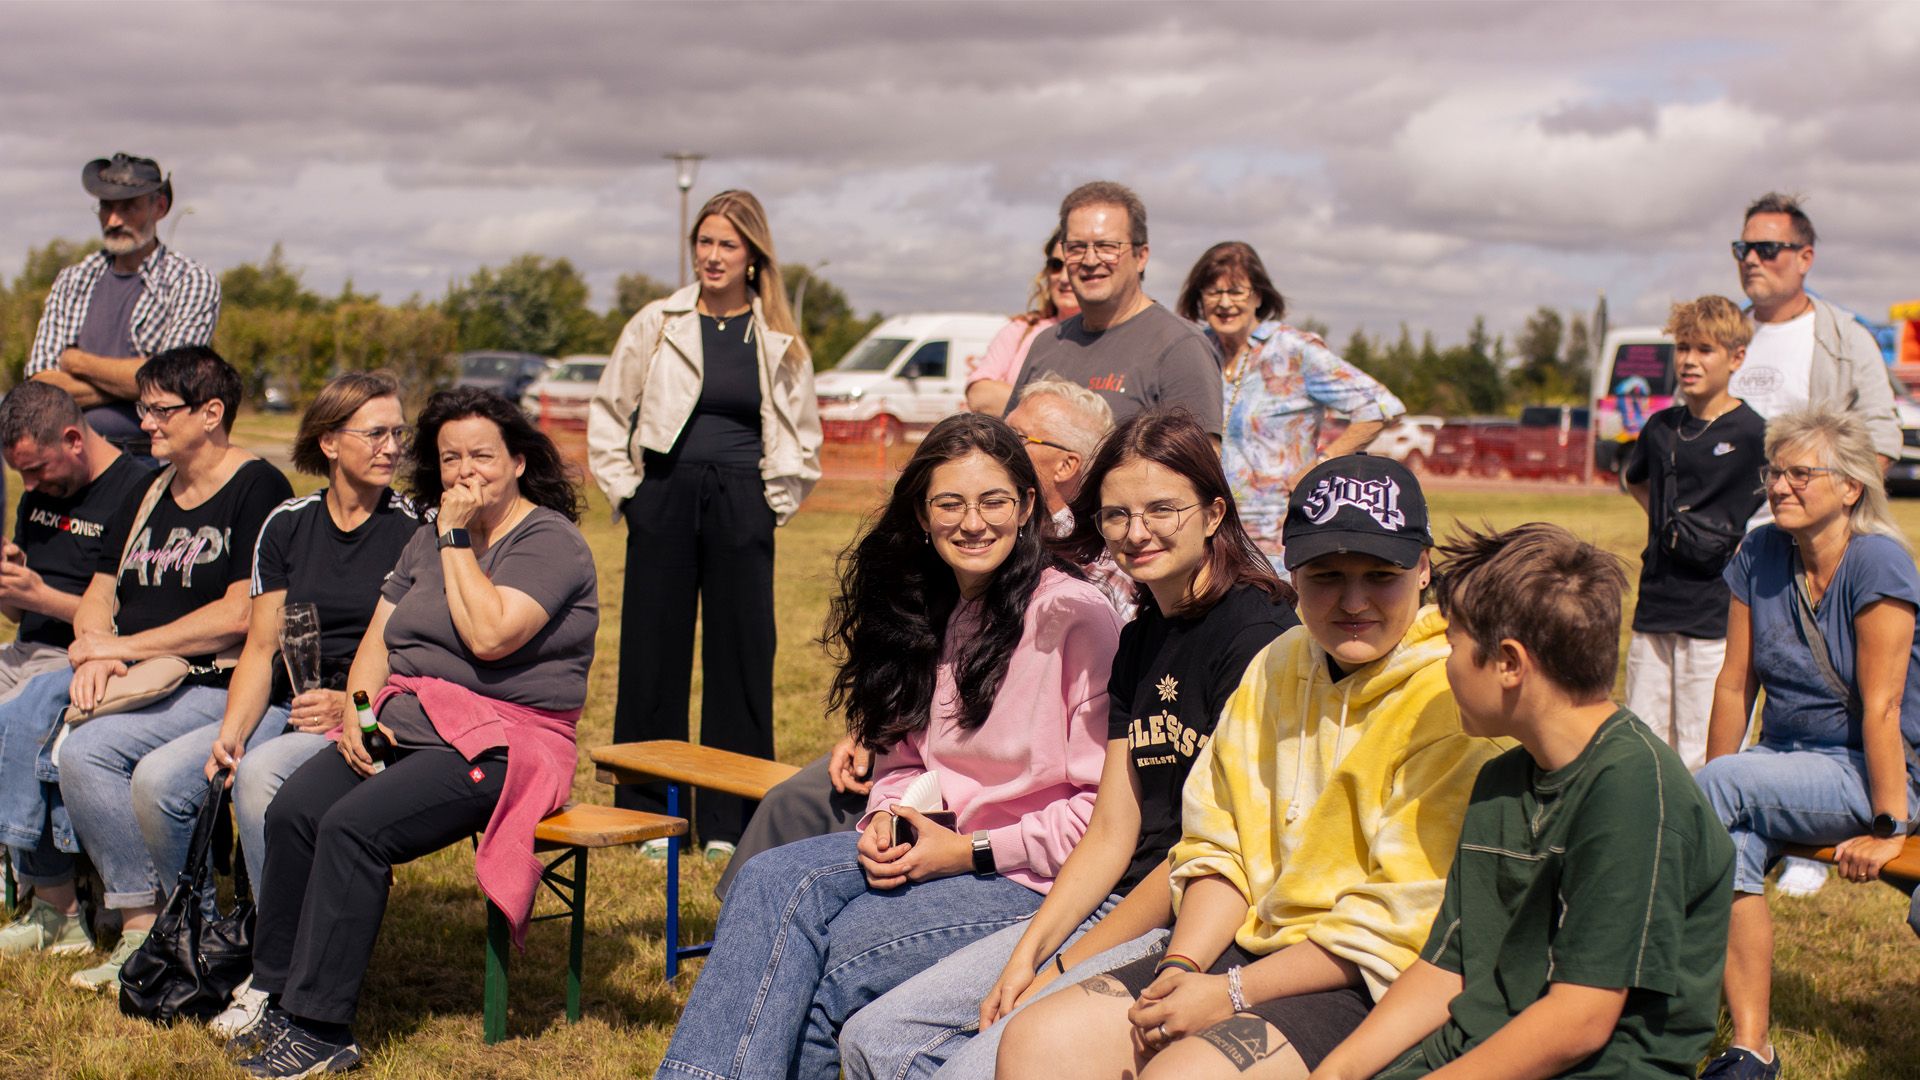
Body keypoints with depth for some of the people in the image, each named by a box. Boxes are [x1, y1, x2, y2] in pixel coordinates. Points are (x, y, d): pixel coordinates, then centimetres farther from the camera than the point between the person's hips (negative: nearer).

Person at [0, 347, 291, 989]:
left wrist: (127, 646, -13)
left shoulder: (258, 489, -6)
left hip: (213, 687, -8)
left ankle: (145, 925, -16)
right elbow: (97, 597, 15)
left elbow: (240, 614, -15)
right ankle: (54, 903, -3)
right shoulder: (147, 495, 18)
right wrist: (97, 651, -8)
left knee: (87, 750, -28)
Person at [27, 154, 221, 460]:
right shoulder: (71, 282, 15)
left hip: (154, 461, -3)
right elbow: (41, 390, 6)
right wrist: (128, 379, -6)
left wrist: (77, 362, 2)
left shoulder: (194, 283, 2)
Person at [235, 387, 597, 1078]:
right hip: (406, 721, 7)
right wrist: (358, 710, -3)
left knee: (354, 827, -27)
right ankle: (275, 999, -11)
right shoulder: (429, 540, 20)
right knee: (292, 810, -18)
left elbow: (488, 636, -20)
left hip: (498, 740, -7)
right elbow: (377, 639, 16)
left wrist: (459, 540, -12)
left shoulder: (550, 542, -5)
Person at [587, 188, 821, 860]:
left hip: (740, 508, 0)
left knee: (741, 658, 2)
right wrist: (625, 489, 5)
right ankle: (649, 815, 13)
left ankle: (729, 822, 11)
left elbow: (802, 434, 16)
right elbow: (608, 415, 12)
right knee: (652, 656, 3)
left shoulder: (779, 340, 5)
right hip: (664, 502, 0)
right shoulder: (657, 324, 5)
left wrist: (775, 500, 7)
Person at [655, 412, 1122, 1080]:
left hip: (1039, 876, -6)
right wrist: (887, 818, -3)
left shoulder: (1074, 614, -12)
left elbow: (1105, 805, -14)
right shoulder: (934, 617, 12)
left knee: (830, 954, -26)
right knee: (773, 880, -21)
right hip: (936, 847, 7)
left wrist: (974, 851, -14)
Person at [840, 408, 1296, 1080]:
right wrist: (1026, 954, -3)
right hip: (1120, 911, 8)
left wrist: (1064, 972, -12)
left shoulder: (1258, 633, -13)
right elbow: (1112, 831, 12)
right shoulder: (1138, 643, 15)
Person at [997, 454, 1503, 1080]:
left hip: (1367, 984, -7)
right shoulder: (1277, 666, 11)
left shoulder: (1450, 704, -13)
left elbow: (1397, 922, -17)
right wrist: (1181, 966, -4)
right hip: (1250, 943, 7)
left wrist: (1233, 994, -17)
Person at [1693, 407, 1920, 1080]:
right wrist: (1707, 814, 5)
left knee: (1728, 781, -29)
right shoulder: (1760, 555, 2)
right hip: (1784, 761, 5)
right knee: (1732, 848, -26)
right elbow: (1735, 685, 4)